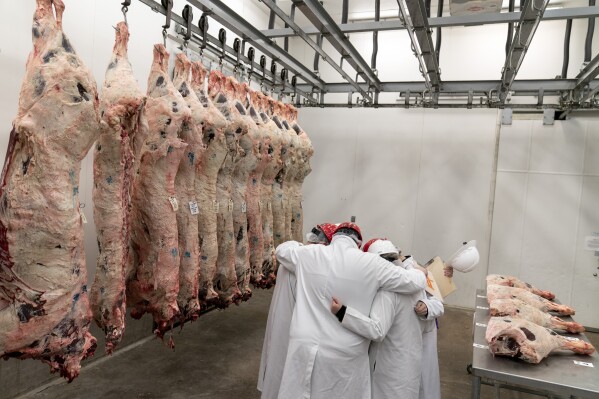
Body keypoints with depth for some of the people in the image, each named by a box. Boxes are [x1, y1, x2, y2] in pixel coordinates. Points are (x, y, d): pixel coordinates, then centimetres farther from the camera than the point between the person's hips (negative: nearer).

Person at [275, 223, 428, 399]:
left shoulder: (308, 254, -2)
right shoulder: (371, 263, -9)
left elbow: (281, 250, 18)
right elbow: (412, 282, -1)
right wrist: (420, 272, 21)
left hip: (305, 346, 2)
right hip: (346, 354, -1)